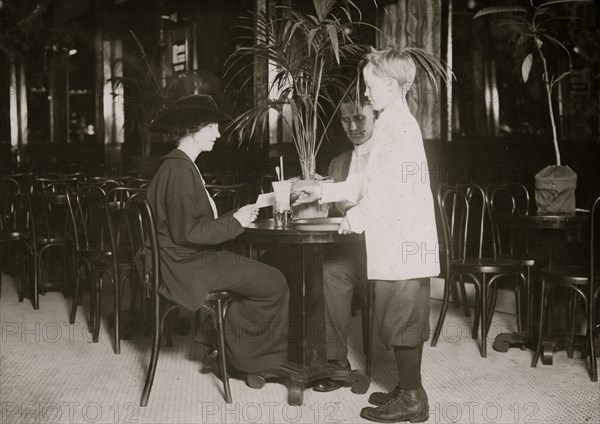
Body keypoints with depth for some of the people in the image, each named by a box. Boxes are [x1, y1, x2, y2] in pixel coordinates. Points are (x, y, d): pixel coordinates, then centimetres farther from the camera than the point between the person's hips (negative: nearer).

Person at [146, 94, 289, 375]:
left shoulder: (181, 165, 16)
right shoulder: (179, 170, -18)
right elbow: (186, 232, -23)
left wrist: (236, 217, 5)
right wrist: (234, 223, -15)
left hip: (193, 260, 11)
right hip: (188, 267, -11)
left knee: (262, 274, 12)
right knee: (274, 284, -10)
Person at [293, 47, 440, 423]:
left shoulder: (397, 124, -13)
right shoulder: (396, 122, 19)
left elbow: (392, 184, -22)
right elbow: (371, 182, 22)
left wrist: (358, 217, -13)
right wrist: (324, 192, 21)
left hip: (401, 242, -10)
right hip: (404, 242, 10)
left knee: (401, 321, -3)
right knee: (404, 321, 15)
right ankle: (408, 389, 24)